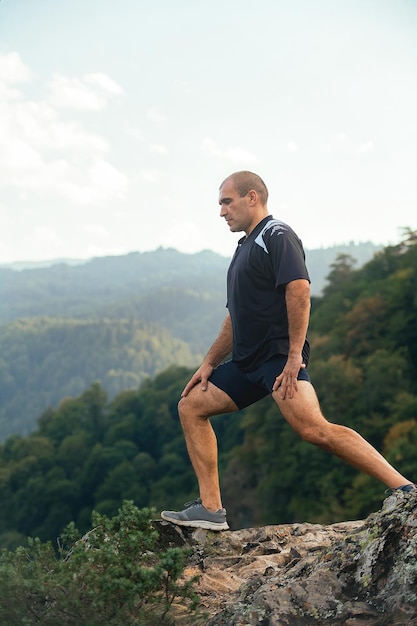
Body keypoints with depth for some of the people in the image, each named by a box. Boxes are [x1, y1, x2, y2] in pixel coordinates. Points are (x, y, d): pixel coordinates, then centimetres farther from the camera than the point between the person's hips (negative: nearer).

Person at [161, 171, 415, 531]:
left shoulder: (277, 235, -6)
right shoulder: (246, 247, 23)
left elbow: (299, 290, -20)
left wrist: (294, 356, -26)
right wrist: (209, 363, 23)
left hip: (279, 356, -10)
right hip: (248, 361, 10)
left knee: (313, 428, -26)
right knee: (191, 406, 9)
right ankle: (210, 510, 7)